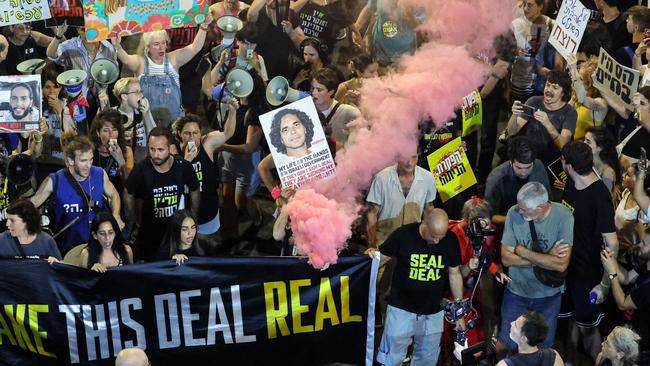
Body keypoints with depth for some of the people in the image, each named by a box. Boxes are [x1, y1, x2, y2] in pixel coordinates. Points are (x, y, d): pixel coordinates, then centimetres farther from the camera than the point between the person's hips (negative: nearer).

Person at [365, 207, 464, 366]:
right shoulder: (403, 234, -15)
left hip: (433, 312, 3)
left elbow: (455, 274, 4)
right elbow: (382, 257, -1)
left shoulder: (451, 239, -6)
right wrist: (373, 253, -25)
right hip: (402, 309, -3)